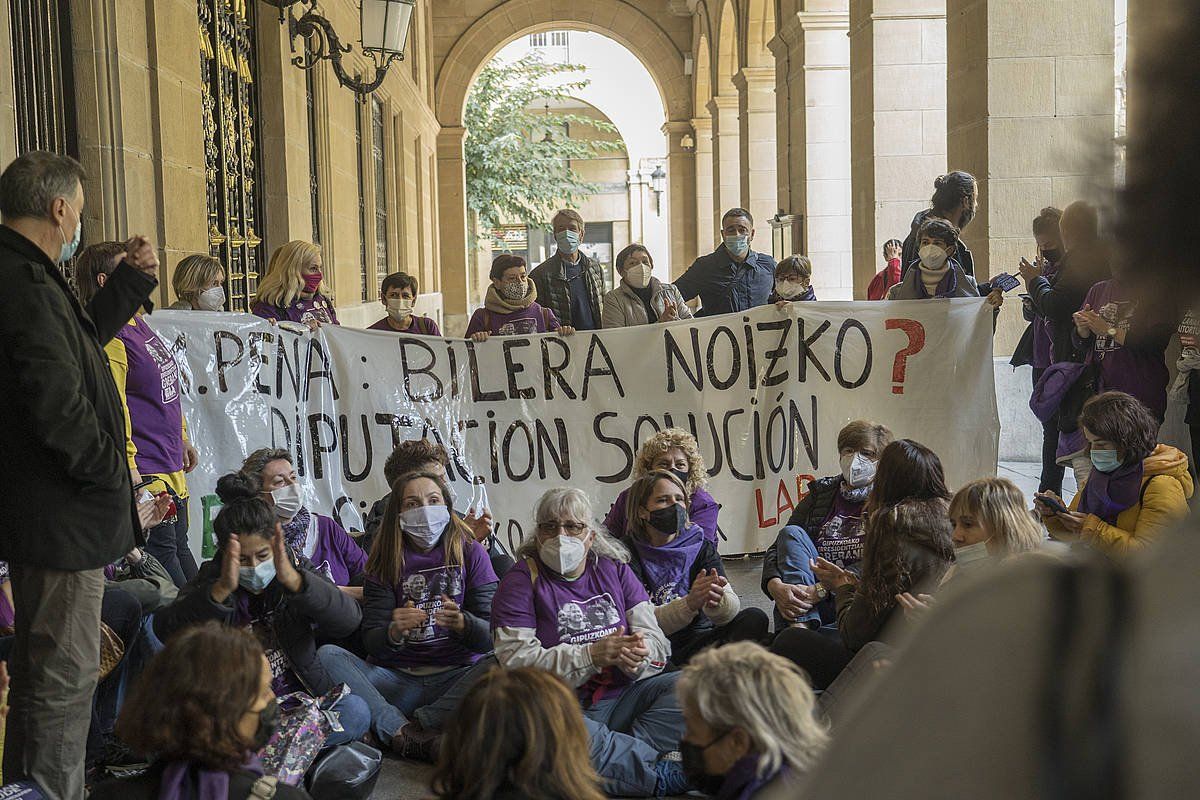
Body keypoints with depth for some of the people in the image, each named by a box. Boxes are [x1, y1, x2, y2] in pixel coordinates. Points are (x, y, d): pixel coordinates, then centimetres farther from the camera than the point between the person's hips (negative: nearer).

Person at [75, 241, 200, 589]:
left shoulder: (138, 322, 13)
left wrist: (181, 437, 24)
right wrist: (127, 467, -23)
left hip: (170, 464, 10)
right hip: (143, 469, -10)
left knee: (179, 546, 16)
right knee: (162, 548, -4)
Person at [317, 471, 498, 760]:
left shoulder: (470, 552, 5)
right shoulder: (386, 561, 7)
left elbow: (492, 635, -2)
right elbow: (372, 643, -1)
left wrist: (461, 622, -24)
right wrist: (394, 633, -25)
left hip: (456, 678, -1)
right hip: (398, 680, 1)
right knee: (328, 654, -21)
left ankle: (403, 732, -29)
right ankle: (404, 731, -35)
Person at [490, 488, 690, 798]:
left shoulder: (614, 568, 13)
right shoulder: (521, 581, 2)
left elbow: (655, 639, 6)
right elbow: (516, 661, -12)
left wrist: (637, 655, -20)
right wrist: (592, 655, -21)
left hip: (621, 696, 4)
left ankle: (617, 755, -28)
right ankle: (661, 774, -24)